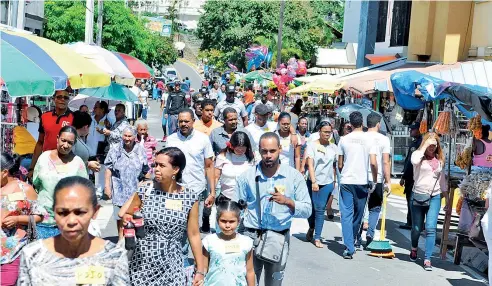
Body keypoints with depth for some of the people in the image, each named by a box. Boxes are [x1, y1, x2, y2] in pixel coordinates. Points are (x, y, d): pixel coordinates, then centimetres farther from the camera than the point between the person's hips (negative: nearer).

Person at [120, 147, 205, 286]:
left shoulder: (190, 197, -7)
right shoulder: (144, 189, -6)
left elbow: (194, 235, 0)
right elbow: (125, 216, 10)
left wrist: (200, 270, 2)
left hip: (171, 267, 0)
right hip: (141, 264, 1)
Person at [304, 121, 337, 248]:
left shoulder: (333, 147, 6)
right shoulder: (312, 145, -4)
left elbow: (334, 166, 14)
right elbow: (310, 164, -10)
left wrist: (334, 181, 11)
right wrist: (314, 182, -18)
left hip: (327, 182, 1)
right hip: (313, 182, -1)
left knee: (320, 209, -2)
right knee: (312, 208, 6)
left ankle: (317, 238, 4)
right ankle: (311, 228, 35)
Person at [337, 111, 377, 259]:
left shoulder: (344, 139, 2)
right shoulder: (369, 139, -3)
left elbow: (340, 164, 6)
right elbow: (373, 163, -6)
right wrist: (375, 181, 5)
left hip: (346, 181, 0)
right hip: (362, 182, 0)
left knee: (346, 214, 1)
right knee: (358, 214, 16)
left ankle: (349, 248, -7)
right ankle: (352, 241, 29)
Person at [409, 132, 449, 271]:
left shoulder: (439, 160, 11)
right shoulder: (418, 154, -2)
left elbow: (442, 179, 19)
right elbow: (414, 161, -28)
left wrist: (447, 199, 18)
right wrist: (425, 145, -18)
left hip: (434, 197, 2)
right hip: (418, 196, -2)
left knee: (431, 228, -11)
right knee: (417, 228, 9)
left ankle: (427, 259, -8)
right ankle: (414, 248, 39)